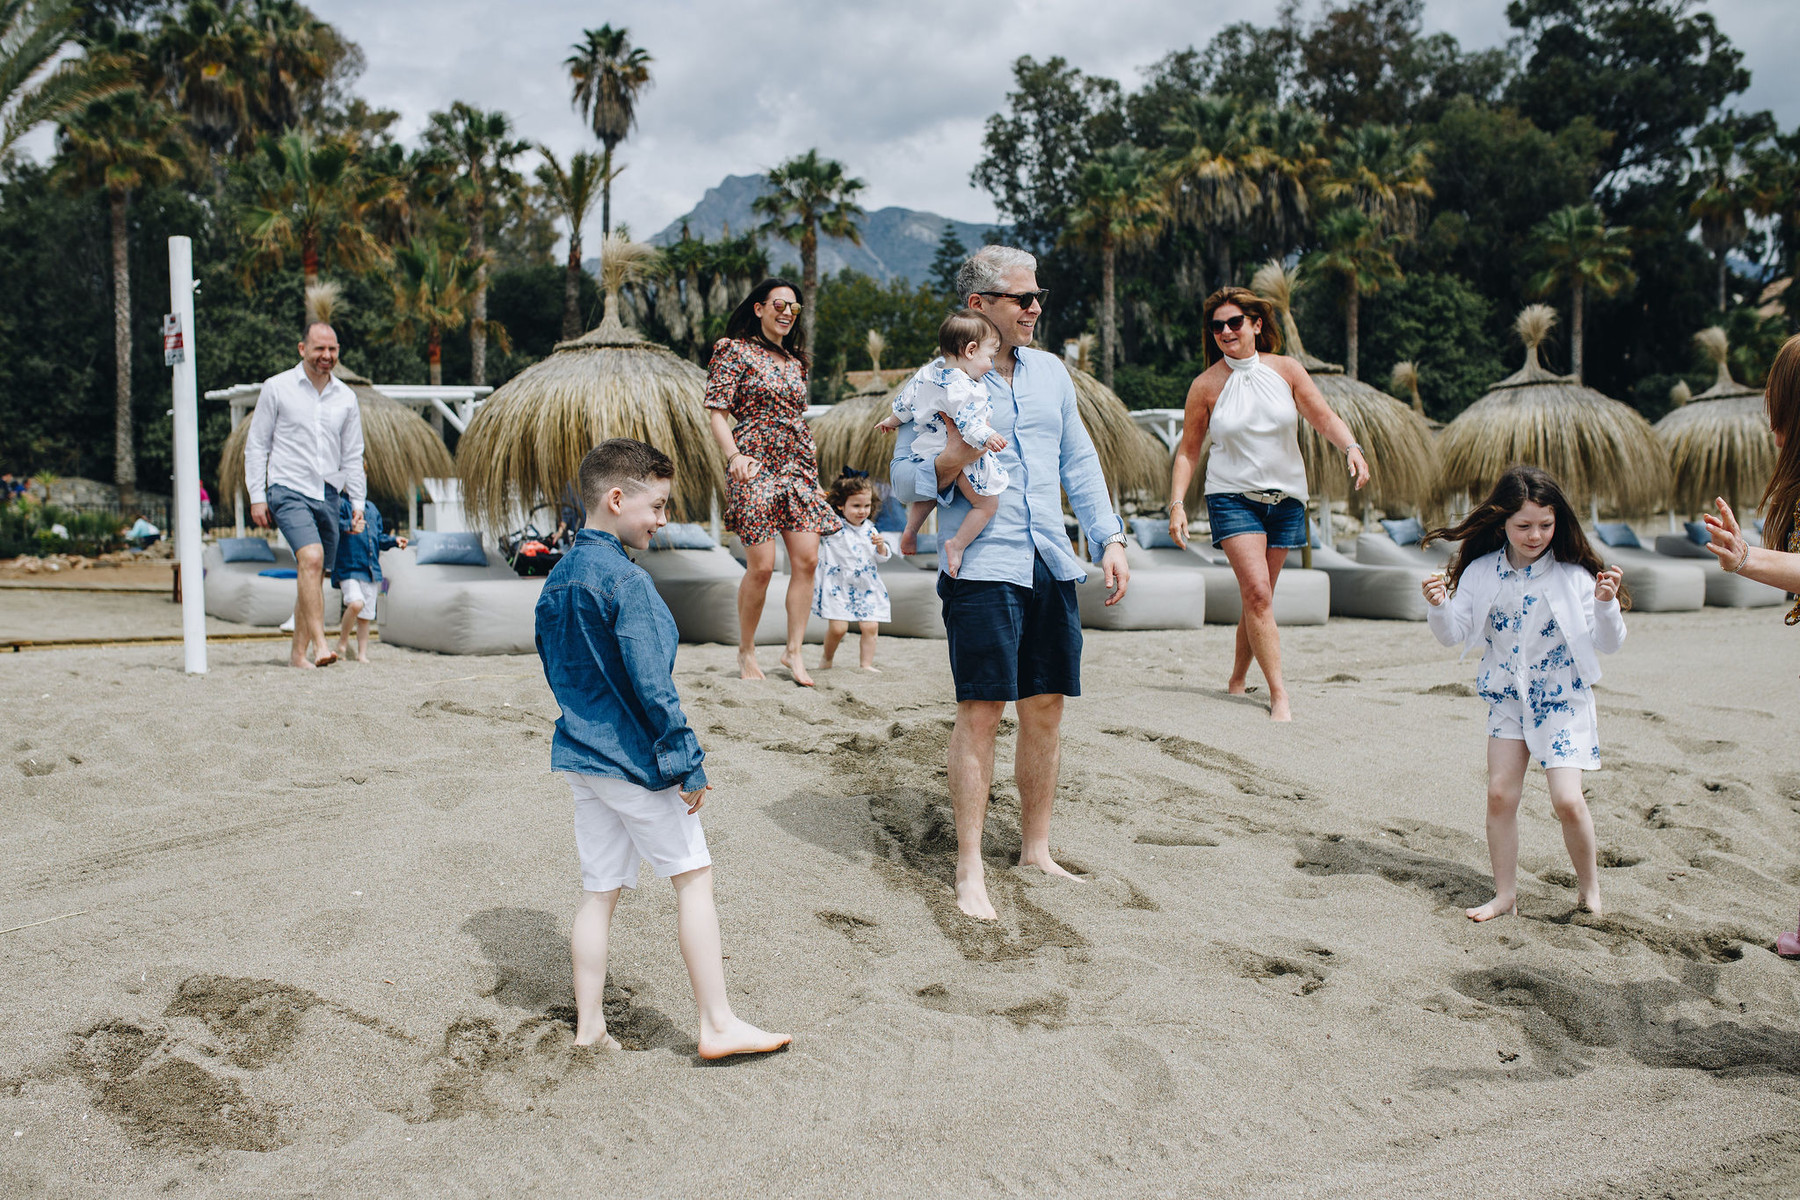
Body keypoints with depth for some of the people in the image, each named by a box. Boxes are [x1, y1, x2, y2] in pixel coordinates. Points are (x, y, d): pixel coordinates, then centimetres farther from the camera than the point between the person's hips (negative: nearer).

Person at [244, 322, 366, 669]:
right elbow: (256, 444, 4)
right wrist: (256, 496, -3)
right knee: (311, 559, -24)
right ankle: (320, 644, -29)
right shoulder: (277, 388, 2)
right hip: (288, 490, -4)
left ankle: (298, 652, 16)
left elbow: (352, 456, 16)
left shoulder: (346, 398, 11)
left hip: (328, 496, 4)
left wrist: (358, 503, 8)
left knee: (314, 574, 6)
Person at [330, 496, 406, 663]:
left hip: (371, 569, 6)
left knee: (365, 615, 8)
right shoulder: (341, 505, -3)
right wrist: (348, 526, -38)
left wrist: (394, 541, 7)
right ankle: (343, 640, -1)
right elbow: (335, 525, -21)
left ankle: (362, 654, 17)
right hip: (348, 566, -6)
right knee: (356, 603, -24)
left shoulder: (372, 508, 17)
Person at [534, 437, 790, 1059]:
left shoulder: (558, 578, 9)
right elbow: (651, 683, -22)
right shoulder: (624, 580, -19)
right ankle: (718, 1024, 6)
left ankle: (589, 1026, 19)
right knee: (693, 874, 2)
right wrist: (688, 763, -17)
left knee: (599, 889, 14)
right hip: (634, 758, -8)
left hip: (580, 752, 8)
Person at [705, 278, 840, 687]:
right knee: (761, 565, -9)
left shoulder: (794, 360, 19)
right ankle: (746, 653, 9)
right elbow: (717, 411, -6)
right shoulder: (734, 350, 0)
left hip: (798, 468, 6)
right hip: (755, 467, -6)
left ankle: (793, 651, 7)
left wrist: (813, 474, 19)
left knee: (806, 560, -3)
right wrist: (733, 455, -20)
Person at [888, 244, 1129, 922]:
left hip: (1053, 564, 6)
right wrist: (955, 459, -20)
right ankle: (969, 869, 2)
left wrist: (1110, 539, 10)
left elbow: (1080, 463, 18)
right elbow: (903, 478, -1)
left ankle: (1036, 849, 22)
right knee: (980, 712, -7)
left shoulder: (1051, 372, 15)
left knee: (1045, 710, 8)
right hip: (983, 567, -5)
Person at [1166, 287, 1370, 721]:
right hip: (1232, 495, -3)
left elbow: (1324, 416, -2)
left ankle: (1237, 680, 27)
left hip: (1285, 497, 3)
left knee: (1259, 596, 8)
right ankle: (1279, 697, -14)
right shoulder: (1206, 385, -2)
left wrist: (1351, 447, -21)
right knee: (1257, 592, -16)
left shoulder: (1286, 370, 2)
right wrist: (1177, 503, -6)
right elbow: (1188, 450, 3)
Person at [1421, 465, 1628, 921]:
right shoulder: (1481, 572, -5)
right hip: (1508, 696, 3)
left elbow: (1609, 643, -12)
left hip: (1562, 699, -3)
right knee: (1500, 794, 0)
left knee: (1567, 799, -10)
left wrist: (1606, 605, -29)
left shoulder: (1573, 575, -12)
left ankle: (1589, 886, 15)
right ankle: (1505, 894, 14)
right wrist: (1438, 606, -21)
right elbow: (1455, 635, -2)